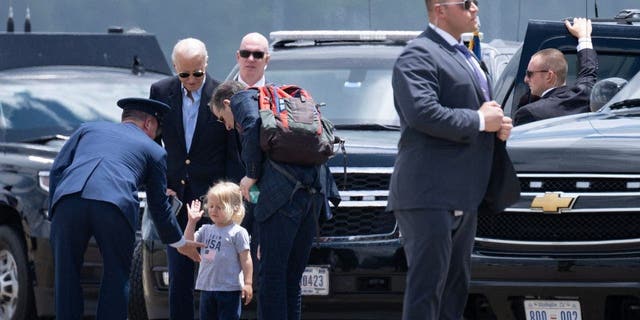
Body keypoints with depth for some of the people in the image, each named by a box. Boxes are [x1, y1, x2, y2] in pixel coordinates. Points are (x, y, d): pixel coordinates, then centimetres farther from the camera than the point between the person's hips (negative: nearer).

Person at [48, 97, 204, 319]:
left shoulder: (89, 129, 32)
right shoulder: (153, 151, 27)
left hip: (68, 199, 2)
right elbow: (159, 205, 32)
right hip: (115, 206, -2)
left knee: (67, 275, 10)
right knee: (115, 277, 13)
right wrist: (179, 243, 45)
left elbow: (57, 169, 21)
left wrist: (55, 210, 23)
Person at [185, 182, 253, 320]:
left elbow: (245, 259, -8)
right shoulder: (206, 230, 11)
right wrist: (192, 222, -2)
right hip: (207, 286, 7)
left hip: (229, 288, -6)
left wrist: (248, 283, -14)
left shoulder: (238, 232, -7)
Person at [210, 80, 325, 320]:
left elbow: (253, 128, -13)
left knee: (271, 274, -6)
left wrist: (251, 176, -1)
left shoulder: (242, 99, 11)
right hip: (313, 191, 8)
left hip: (282, 192, -8)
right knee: (291, 277, 12)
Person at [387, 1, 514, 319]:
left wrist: (499, 125, 10)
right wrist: (480, 120, -15)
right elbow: (422, 113, -24)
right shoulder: (419, 55, -9)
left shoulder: (464, 57, 22)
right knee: (427, 285, -11)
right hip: (430, 195, -10)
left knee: (455, 289, 12)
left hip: (463, 198, 10)